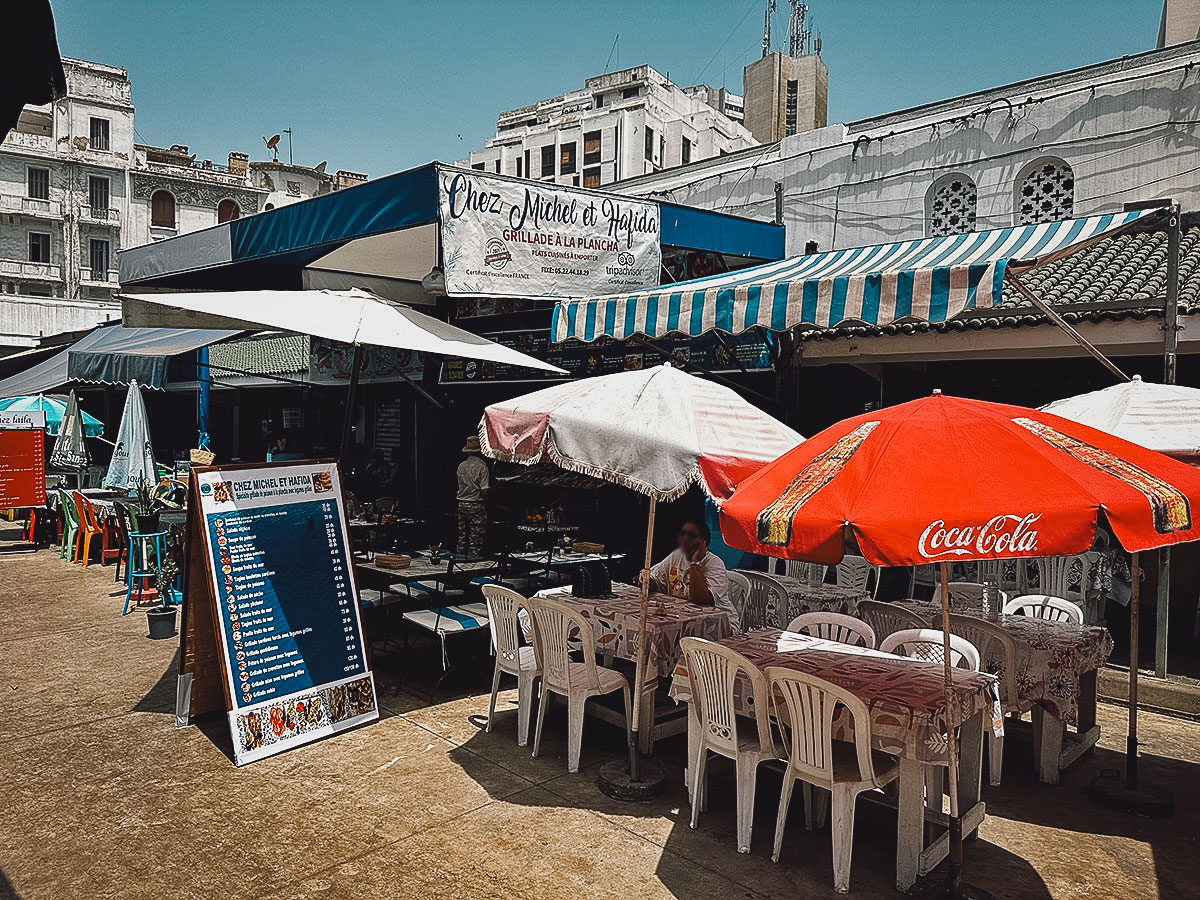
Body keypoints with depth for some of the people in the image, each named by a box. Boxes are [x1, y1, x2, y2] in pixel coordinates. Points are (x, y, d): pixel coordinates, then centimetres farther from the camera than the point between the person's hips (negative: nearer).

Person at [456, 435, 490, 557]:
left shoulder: (461, 466, 4)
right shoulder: (481, 466, -13)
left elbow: (460, 486, 12)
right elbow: (484, 491, -15)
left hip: (462, 504, 6)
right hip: (476, 505, -6)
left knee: (462, 535, 14)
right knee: (476, 537, 1)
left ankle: (461, 556, 20)